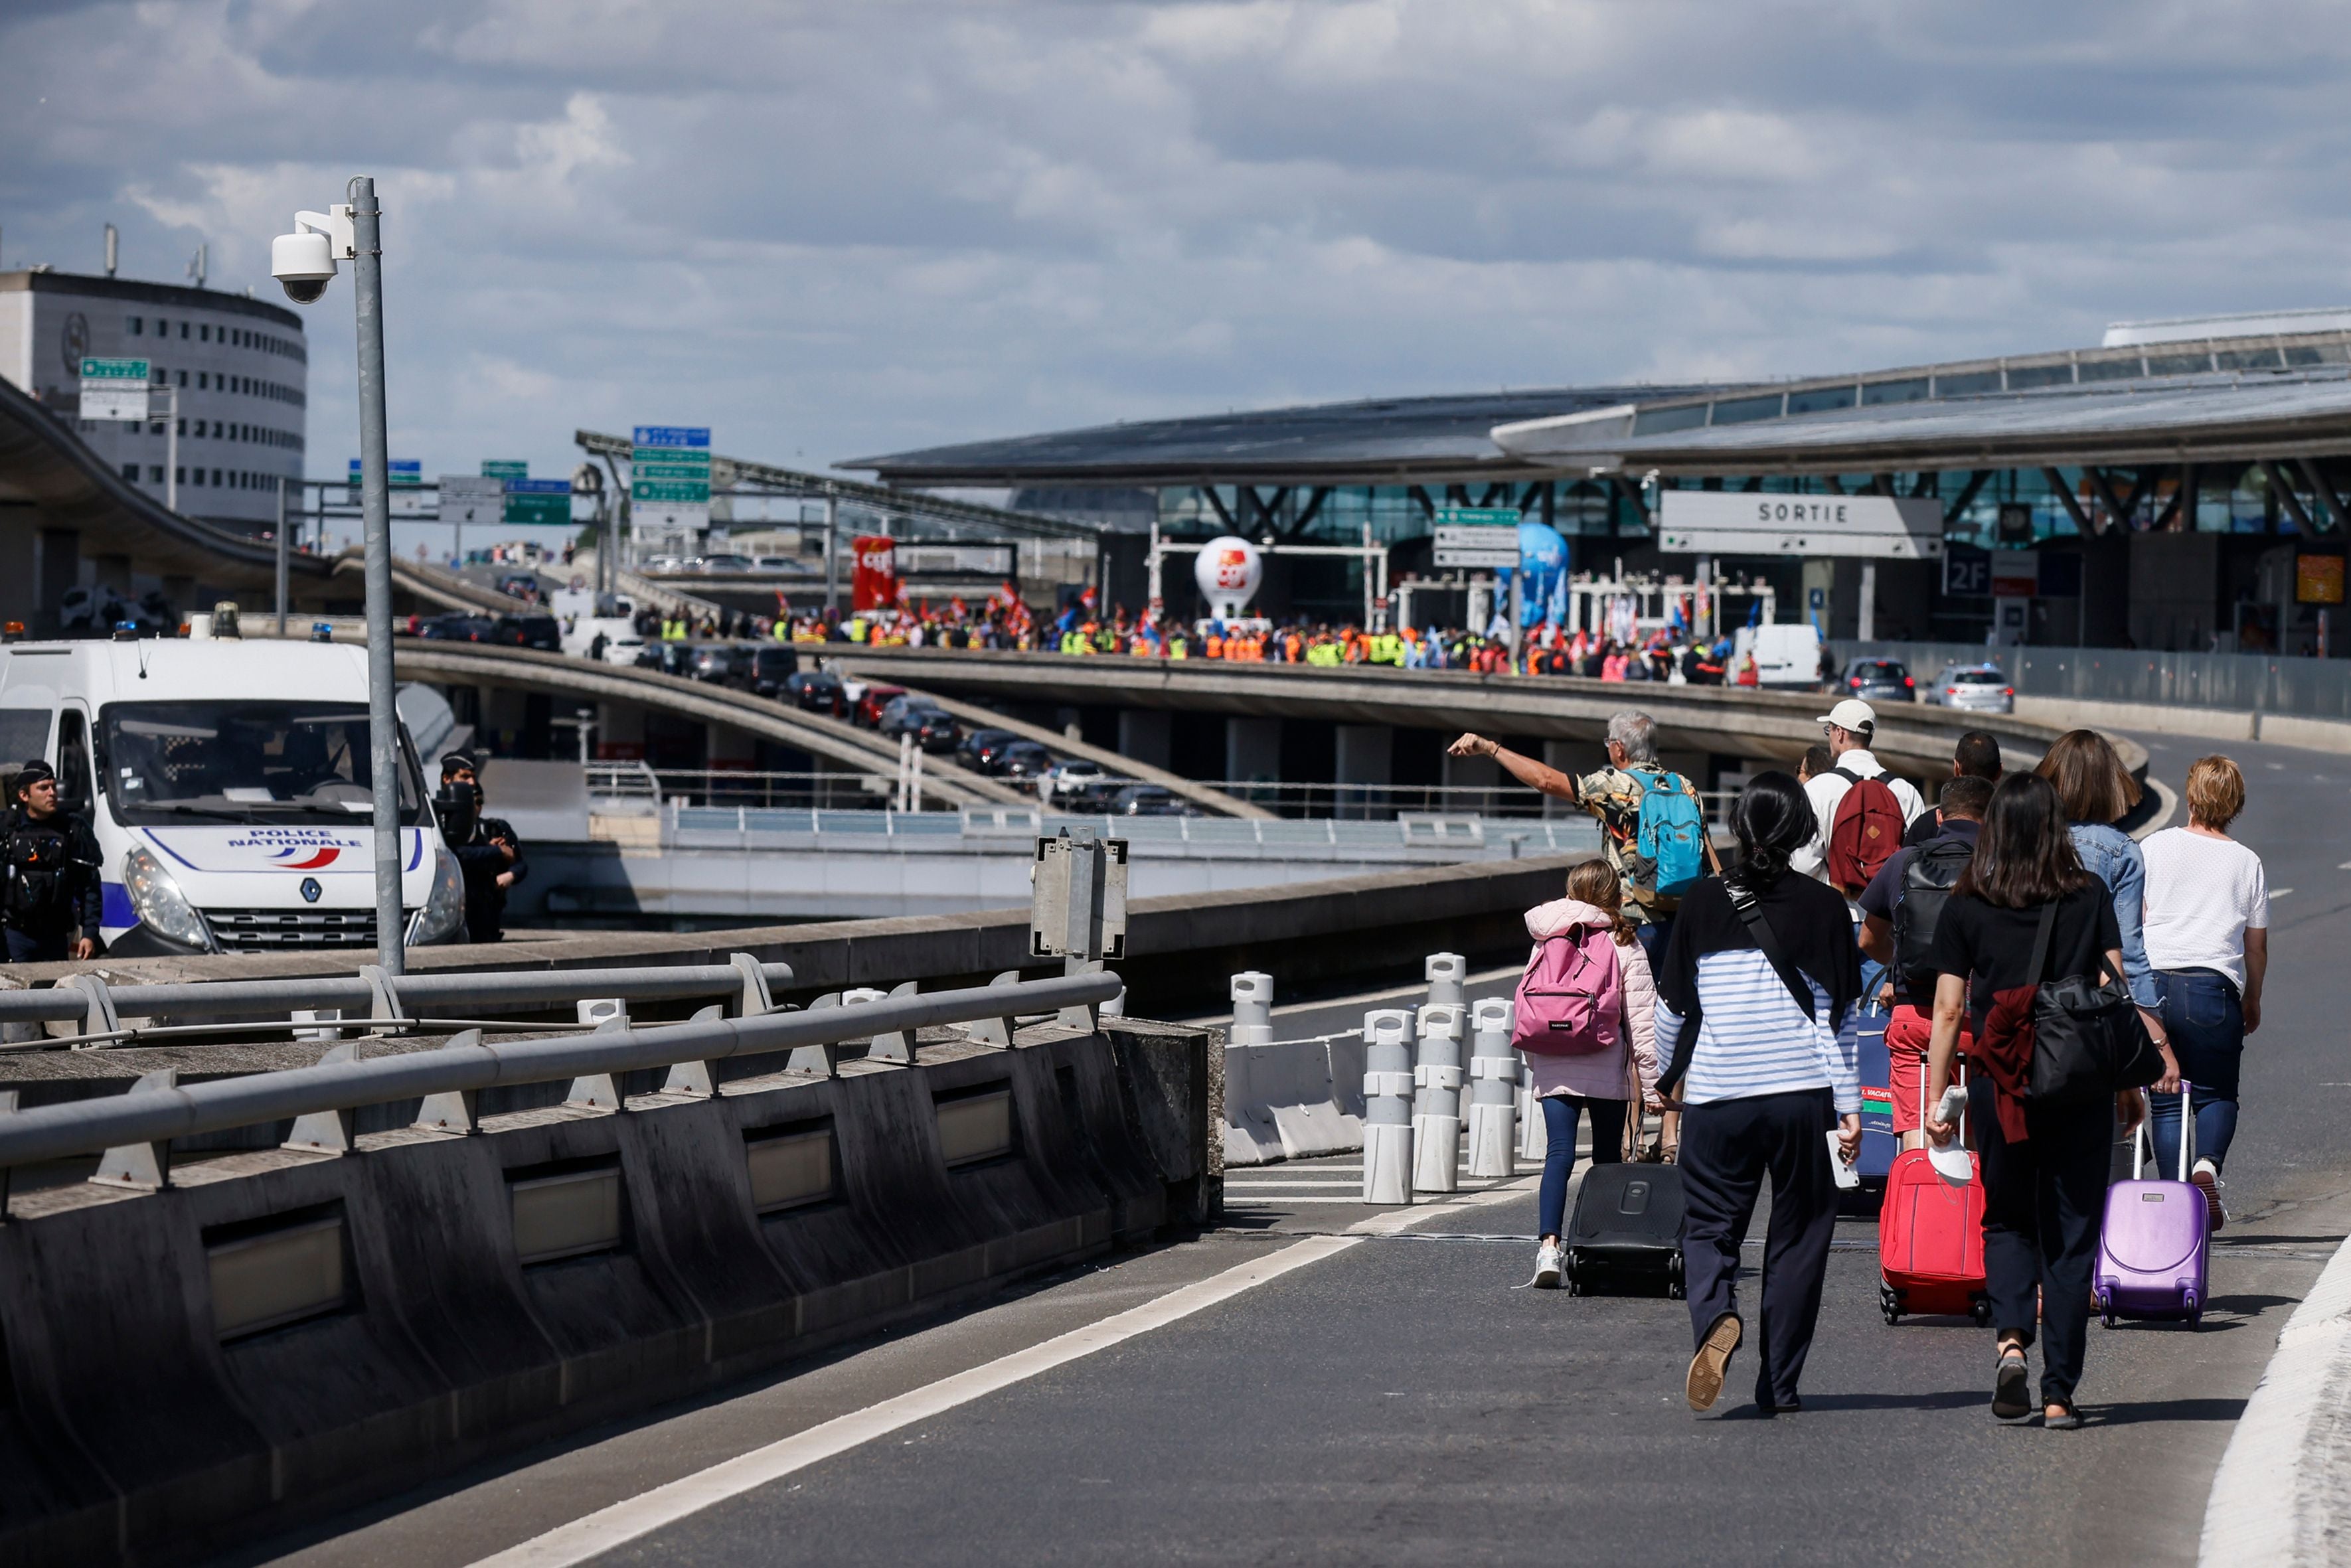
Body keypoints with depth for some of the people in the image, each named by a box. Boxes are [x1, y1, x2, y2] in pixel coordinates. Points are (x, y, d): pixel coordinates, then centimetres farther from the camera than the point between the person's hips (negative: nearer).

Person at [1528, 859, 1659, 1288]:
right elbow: (1641, 1017, -3)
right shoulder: (1626, 947, -1)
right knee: (1607, 1157, 11)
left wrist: (1534, 1061, 22)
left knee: (1559, 1154, -6)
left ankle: (1549, 1242, -23)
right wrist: (1652, 1081, -1)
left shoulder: (1547, 940, 7)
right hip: (1606, 1069, -1)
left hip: (1553, 1068, 1)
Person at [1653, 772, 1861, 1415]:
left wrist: (1665, 1077, 27)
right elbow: (1833, 1016, -2)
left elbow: (1673, 1006, 10)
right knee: (1798, 1235, 11)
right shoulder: (1822, 907, -1)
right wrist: (1849, 1107, 1)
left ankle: (1715, 1316, -24)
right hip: (1802, 1095, 0)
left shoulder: (1703, 903, 2)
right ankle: (1779, 1384, 9)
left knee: (1709, 1225, 8)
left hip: (1717, 1095, 0)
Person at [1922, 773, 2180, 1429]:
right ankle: (2059, 1392, 4)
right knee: (2072, 1236, 7)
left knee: (2007, 1221, 18)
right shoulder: (2090, 898, 2)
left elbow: (1948, 1011, 0)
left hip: (1999, 1084, 0)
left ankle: (2010, 1337, -8)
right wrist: (2129, 1084, 8)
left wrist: (1935, 1097, 5)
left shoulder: (1964, 909, 1)